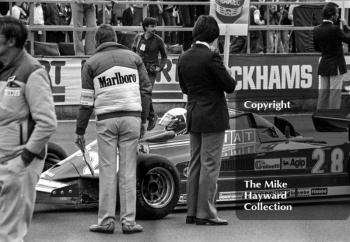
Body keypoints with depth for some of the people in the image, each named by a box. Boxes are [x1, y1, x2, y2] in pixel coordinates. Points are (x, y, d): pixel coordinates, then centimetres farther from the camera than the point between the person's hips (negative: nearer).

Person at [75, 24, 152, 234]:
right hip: (132, 118, 1)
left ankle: (107, 220, 0)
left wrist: (80, 131, 7)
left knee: (107, 170, 2)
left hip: (106, 120, -1)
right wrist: (144, 120, 14)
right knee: (128, 170, 2)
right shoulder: (133, 58, 11)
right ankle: (128, 221, 1)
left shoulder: (92, 63, 6)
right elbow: (146, 90, 8)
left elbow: (87, 100, 3)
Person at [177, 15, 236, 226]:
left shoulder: (184, 58, 6)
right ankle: (205, 213, -3)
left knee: (195, 164, 13)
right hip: (213, 117, -7)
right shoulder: (211, 57, -16)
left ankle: (192, 212, 16)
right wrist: (226, 73, 5)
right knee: (210, 165, -3)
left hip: (193, 118, 7)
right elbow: (230, 86, -13)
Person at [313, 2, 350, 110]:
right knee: (335, 94, -2)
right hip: (336, 66, -6)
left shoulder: (316, 30, 3)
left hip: (323, 66, 6)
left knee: (323, 94, 9)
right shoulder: (335, 29, -18)